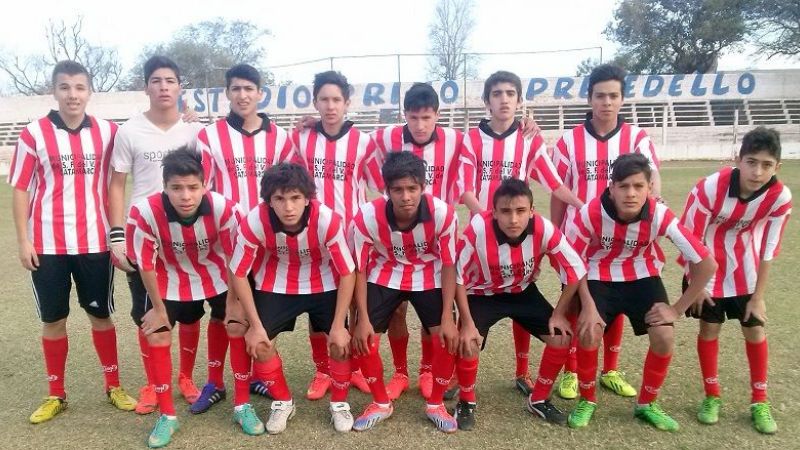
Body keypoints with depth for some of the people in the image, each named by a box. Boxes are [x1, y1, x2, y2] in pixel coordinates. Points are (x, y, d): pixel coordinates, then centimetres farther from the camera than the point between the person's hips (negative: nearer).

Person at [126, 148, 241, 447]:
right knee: (156, 336, -3)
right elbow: (146, 264, -16)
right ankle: (167, 415, 16)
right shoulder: (144, 213, -32)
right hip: (170, 281, 0)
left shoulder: (224, 209, -32)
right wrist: (158, 308, -6)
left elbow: (236, 259, -17)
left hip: (217, 278, 0)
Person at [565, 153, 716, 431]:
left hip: (642, 276, 2)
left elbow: (706, 263, -19)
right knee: (589, 333, -21)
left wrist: (678, 309, -14)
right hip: (599, 277, -1)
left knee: (665, 337, -13)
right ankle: (587, 401, 6)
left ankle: (647, 404, 14)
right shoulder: (591, 213, -29)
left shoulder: (659, 215, -27)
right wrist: (588, 305, -22)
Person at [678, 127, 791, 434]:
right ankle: (712, 396, 20)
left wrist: (759, 295, -5)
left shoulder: (780, 197, -20)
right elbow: (692, 238, -18)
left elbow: (768, 250, -9)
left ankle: (759, 402, 22)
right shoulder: (710, 188, -29)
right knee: (709, 328, 3)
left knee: (755, 330, 6)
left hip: (744, 271, 3)